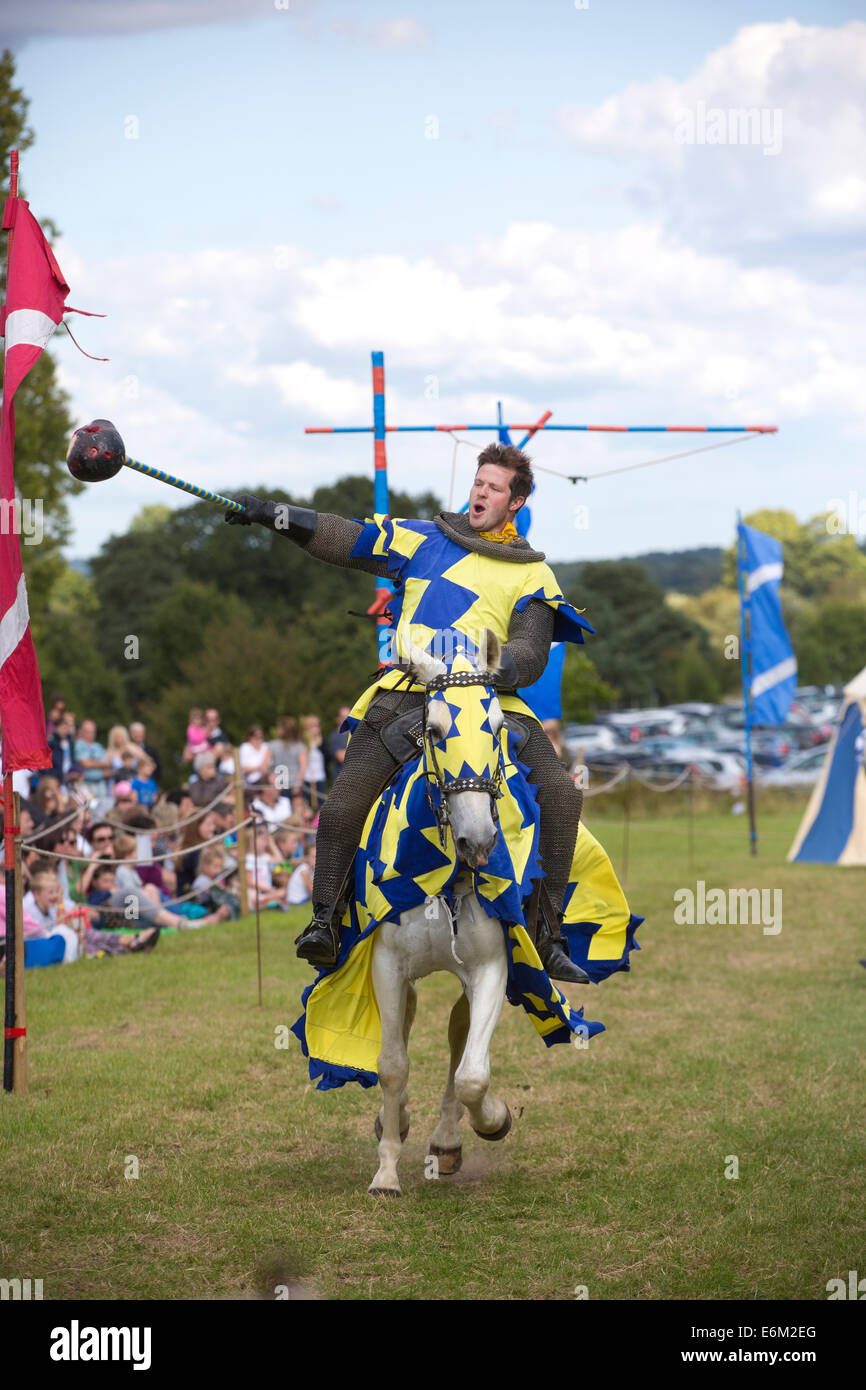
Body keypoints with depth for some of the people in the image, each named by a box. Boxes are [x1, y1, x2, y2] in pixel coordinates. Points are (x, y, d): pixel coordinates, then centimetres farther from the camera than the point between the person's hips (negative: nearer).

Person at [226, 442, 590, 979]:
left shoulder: (532, 575, 15)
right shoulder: (425, 539, 18)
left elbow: (531, 655, 6)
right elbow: (345, 540, 15)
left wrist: (500, 666, -18)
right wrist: (273, 513, 5)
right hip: (408, 689, 0)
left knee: (561, 791, -20)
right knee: (348, 795, -21)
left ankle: (549, 935, -13)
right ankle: (325, 919, -8)